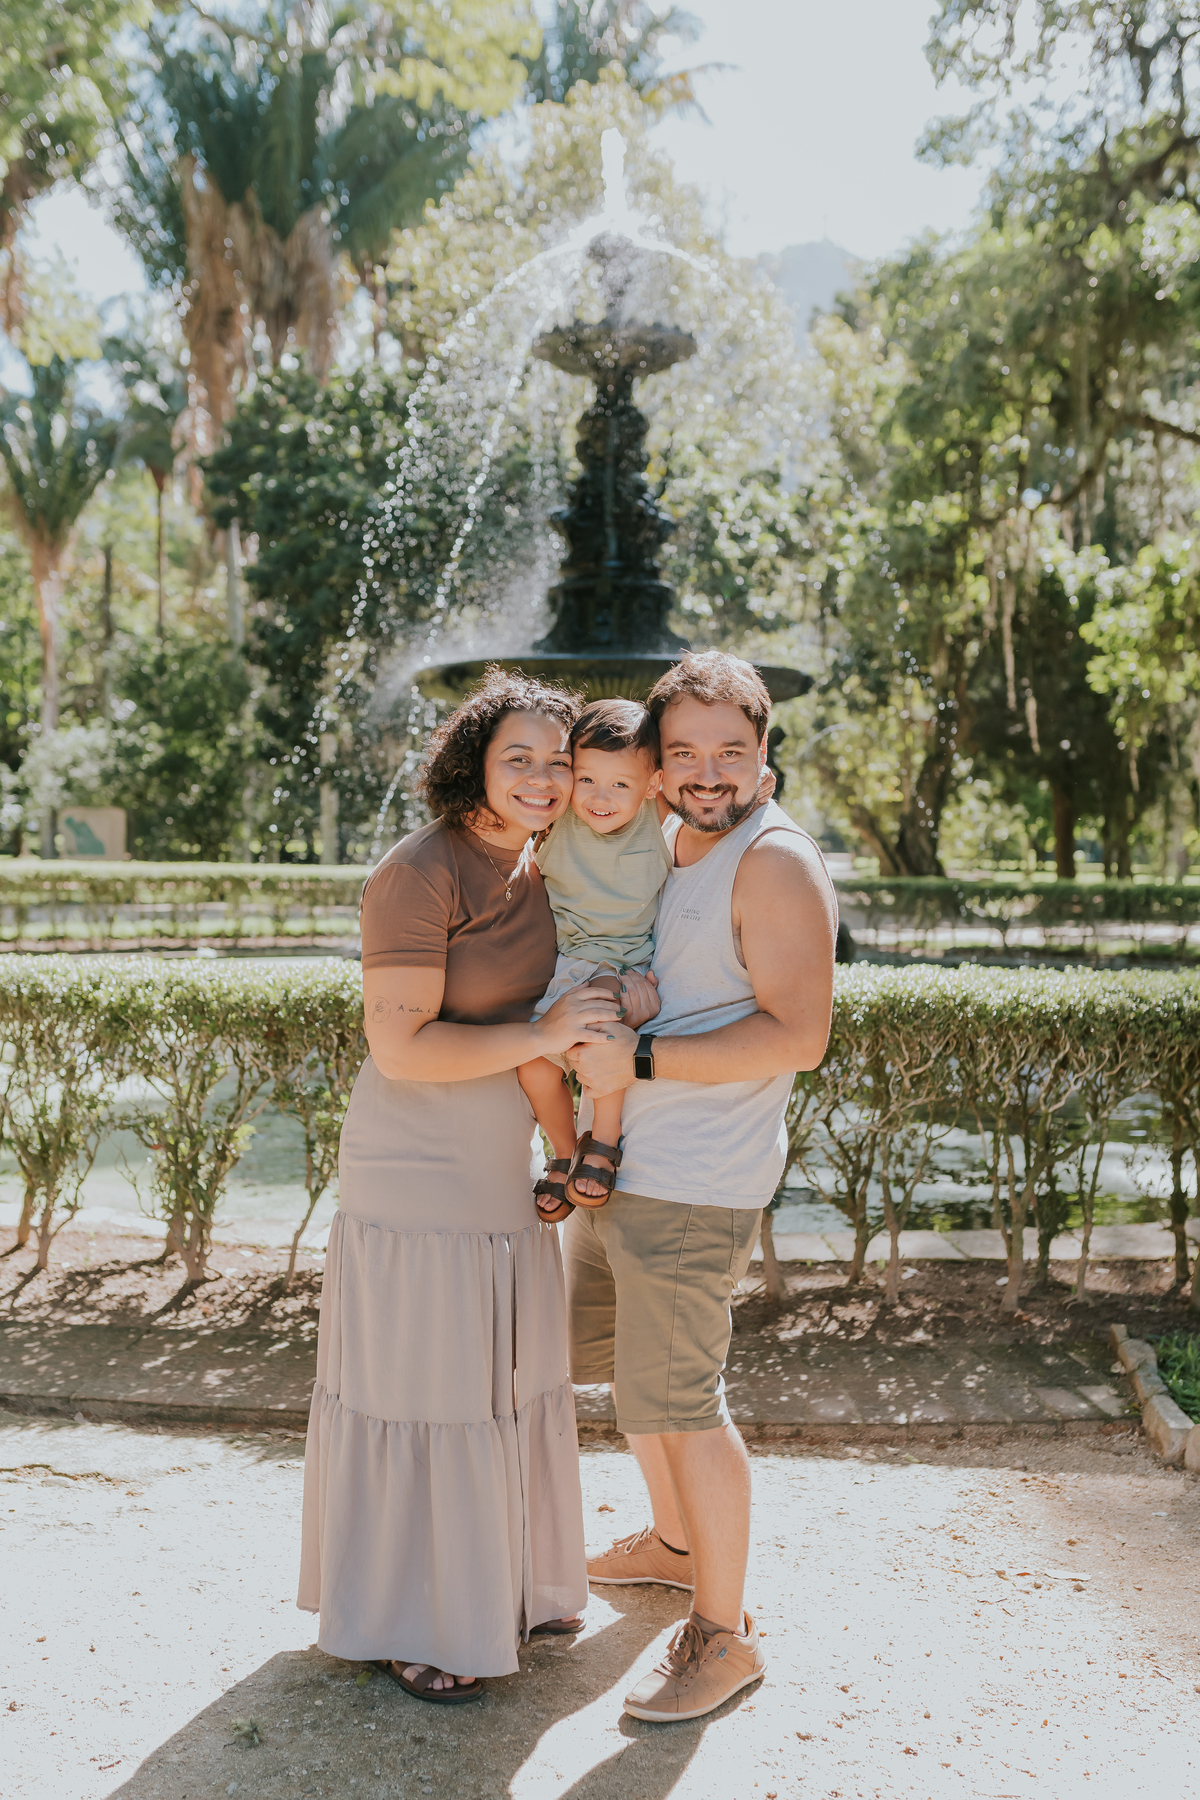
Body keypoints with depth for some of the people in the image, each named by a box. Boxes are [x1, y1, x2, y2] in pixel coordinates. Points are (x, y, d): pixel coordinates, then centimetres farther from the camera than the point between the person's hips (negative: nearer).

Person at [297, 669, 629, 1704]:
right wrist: (543, 1036, -22)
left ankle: (497, 1583, 39)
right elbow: (400, 1047, -23)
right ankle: (398, 1619, 25)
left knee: (505, 1377, 19)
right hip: (418, 1173, -8)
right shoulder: (421, 872, -19)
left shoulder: (534, 873, 7)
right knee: (418, 1385, 5)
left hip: (504, 1168, 8)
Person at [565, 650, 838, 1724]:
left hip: (691, 1188, -10)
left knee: (678, 1401, -3)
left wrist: (638, 1060, -25)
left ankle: (725, 1635, 16)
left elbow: (798, 1033, -24)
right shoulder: (657, 848, 12)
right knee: (619, 1360, 23)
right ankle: (678, 1542, 45)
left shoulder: (775, 861, -17)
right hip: (614, 1170, 10)